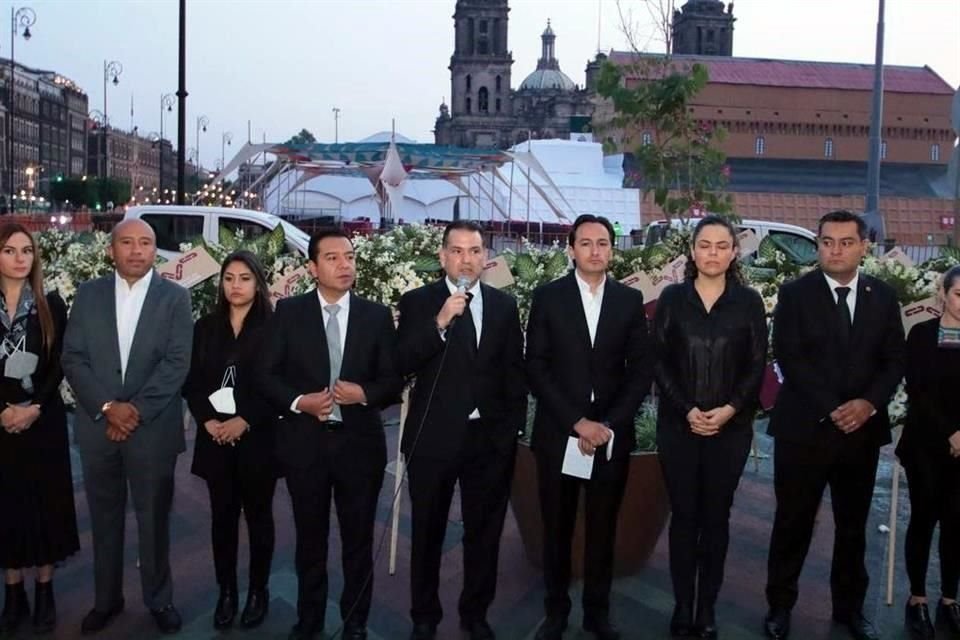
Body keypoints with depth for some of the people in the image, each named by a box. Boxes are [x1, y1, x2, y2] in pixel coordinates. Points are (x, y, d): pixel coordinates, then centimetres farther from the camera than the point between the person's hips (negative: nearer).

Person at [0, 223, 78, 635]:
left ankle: (45, 592, 15)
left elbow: (59, 366, -1)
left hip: (44, 419, 0)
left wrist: (34, 408, -13)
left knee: (45, 501, 4)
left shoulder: (51, 305, 2)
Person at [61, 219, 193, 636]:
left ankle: (159, 599, 24)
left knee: (154, 519, 8)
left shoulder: (175, 297, -1)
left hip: (153, 428, -2)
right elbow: (73, 358, 0)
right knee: (104, 519, 14)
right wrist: (106, 407, -12)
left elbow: (177, 362, -9)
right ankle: (106, 598, 29)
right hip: (98, 425, 2)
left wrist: (136, 409, -15)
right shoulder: (89, 294, 5)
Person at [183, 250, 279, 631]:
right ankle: (226, 592, 20)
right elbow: (191, 382, 6)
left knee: (258, 516, 8)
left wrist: (244, 422, -15)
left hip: (258, 438, -3)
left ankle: (258, 591, 20)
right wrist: (208, 420, -8)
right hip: (216, 438, 3)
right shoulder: (206, 327, 7)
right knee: (223, 517, 8)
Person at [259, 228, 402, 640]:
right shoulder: (288, 312, 0)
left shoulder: (377, 316, 2)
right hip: (304, 441, 0)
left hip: (359, 443, 1)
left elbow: (394, 382, 2)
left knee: (359, 538, 11)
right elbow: (267, 375, -1)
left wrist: (364, 393, -17)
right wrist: (299, 402, -17)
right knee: (310, 538, 14)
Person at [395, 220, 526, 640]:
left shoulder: (504, 305, 4)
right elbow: (401, 364, -15)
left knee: (485, 532, 14)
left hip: (490, 438, 2)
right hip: (433, 436, -2)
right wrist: (439, 323, -26)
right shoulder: (417, 302, -4)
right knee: (428, 532, 13)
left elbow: (514, 370, 7)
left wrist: (512, 427, 3)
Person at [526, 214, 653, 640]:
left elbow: (642, 369, 3)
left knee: (603, 528, 9)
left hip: (612, 434, 1)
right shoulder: (548, 297, 0)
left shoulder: (630, 300, 5)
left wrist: (608, 424, -8)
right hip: (558, 432, -1)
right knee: (557, 528, 8)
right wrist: (576, 422, -12)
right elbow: (536, 367, -5)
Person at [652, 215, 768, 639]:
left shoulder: (748, 302, 2)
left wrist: (729, 410, -12)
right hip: (678, 425, 0)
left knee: (716, 516, 6)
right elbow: (659, 361, -1)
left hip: (731, 427, 0)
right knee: (684, 515, 4)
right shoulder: (672, 298, 2)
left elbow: (757, 366, 1)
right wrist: (687, 410, -11)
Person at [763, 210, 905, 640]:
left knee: (853, 525, 13)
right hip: (804, 427, -3)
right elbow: (789, 358, -11)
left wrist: (869, 403, -13)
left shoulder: (883, 297, 7)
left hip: (863, 428, 3)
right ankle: (780, 605, 20)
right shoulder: (795, 294, -4)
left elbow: (894, 360, 5)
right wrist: (832, 409, -17)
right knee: (793, 523, 6)